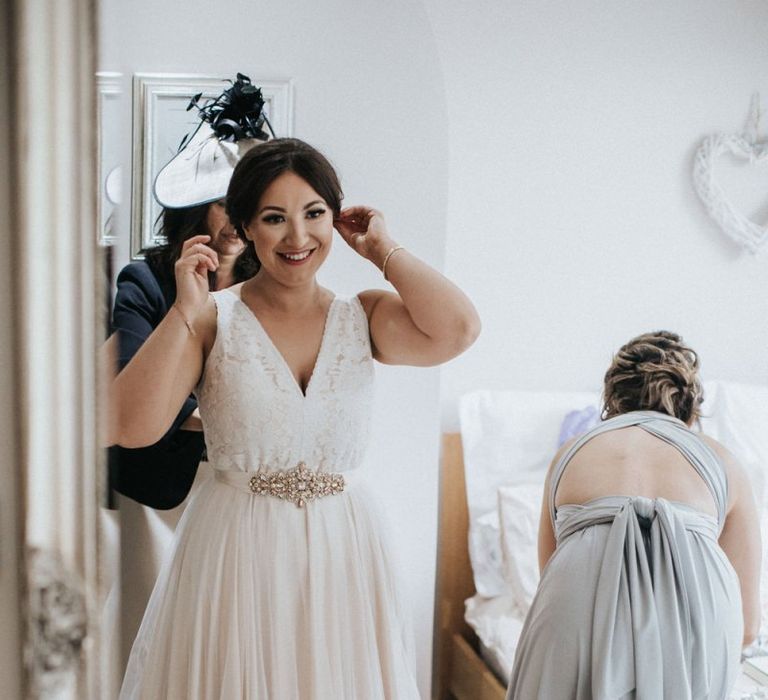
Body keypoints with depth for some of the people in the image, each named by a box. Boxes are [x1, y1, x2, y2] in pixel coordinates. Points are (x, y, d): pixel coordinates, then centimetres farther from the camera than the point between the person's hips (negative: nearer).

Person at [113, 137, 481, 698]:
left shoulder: (364, 317, 0)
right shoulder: (212, 319, -6)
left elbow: (458, 329, -19)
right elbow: (133, 427, -16)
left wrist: (383, 250, -8)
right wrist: (184, 313, -18)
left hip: (340, 550, 2)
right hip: (234, 551, -2)